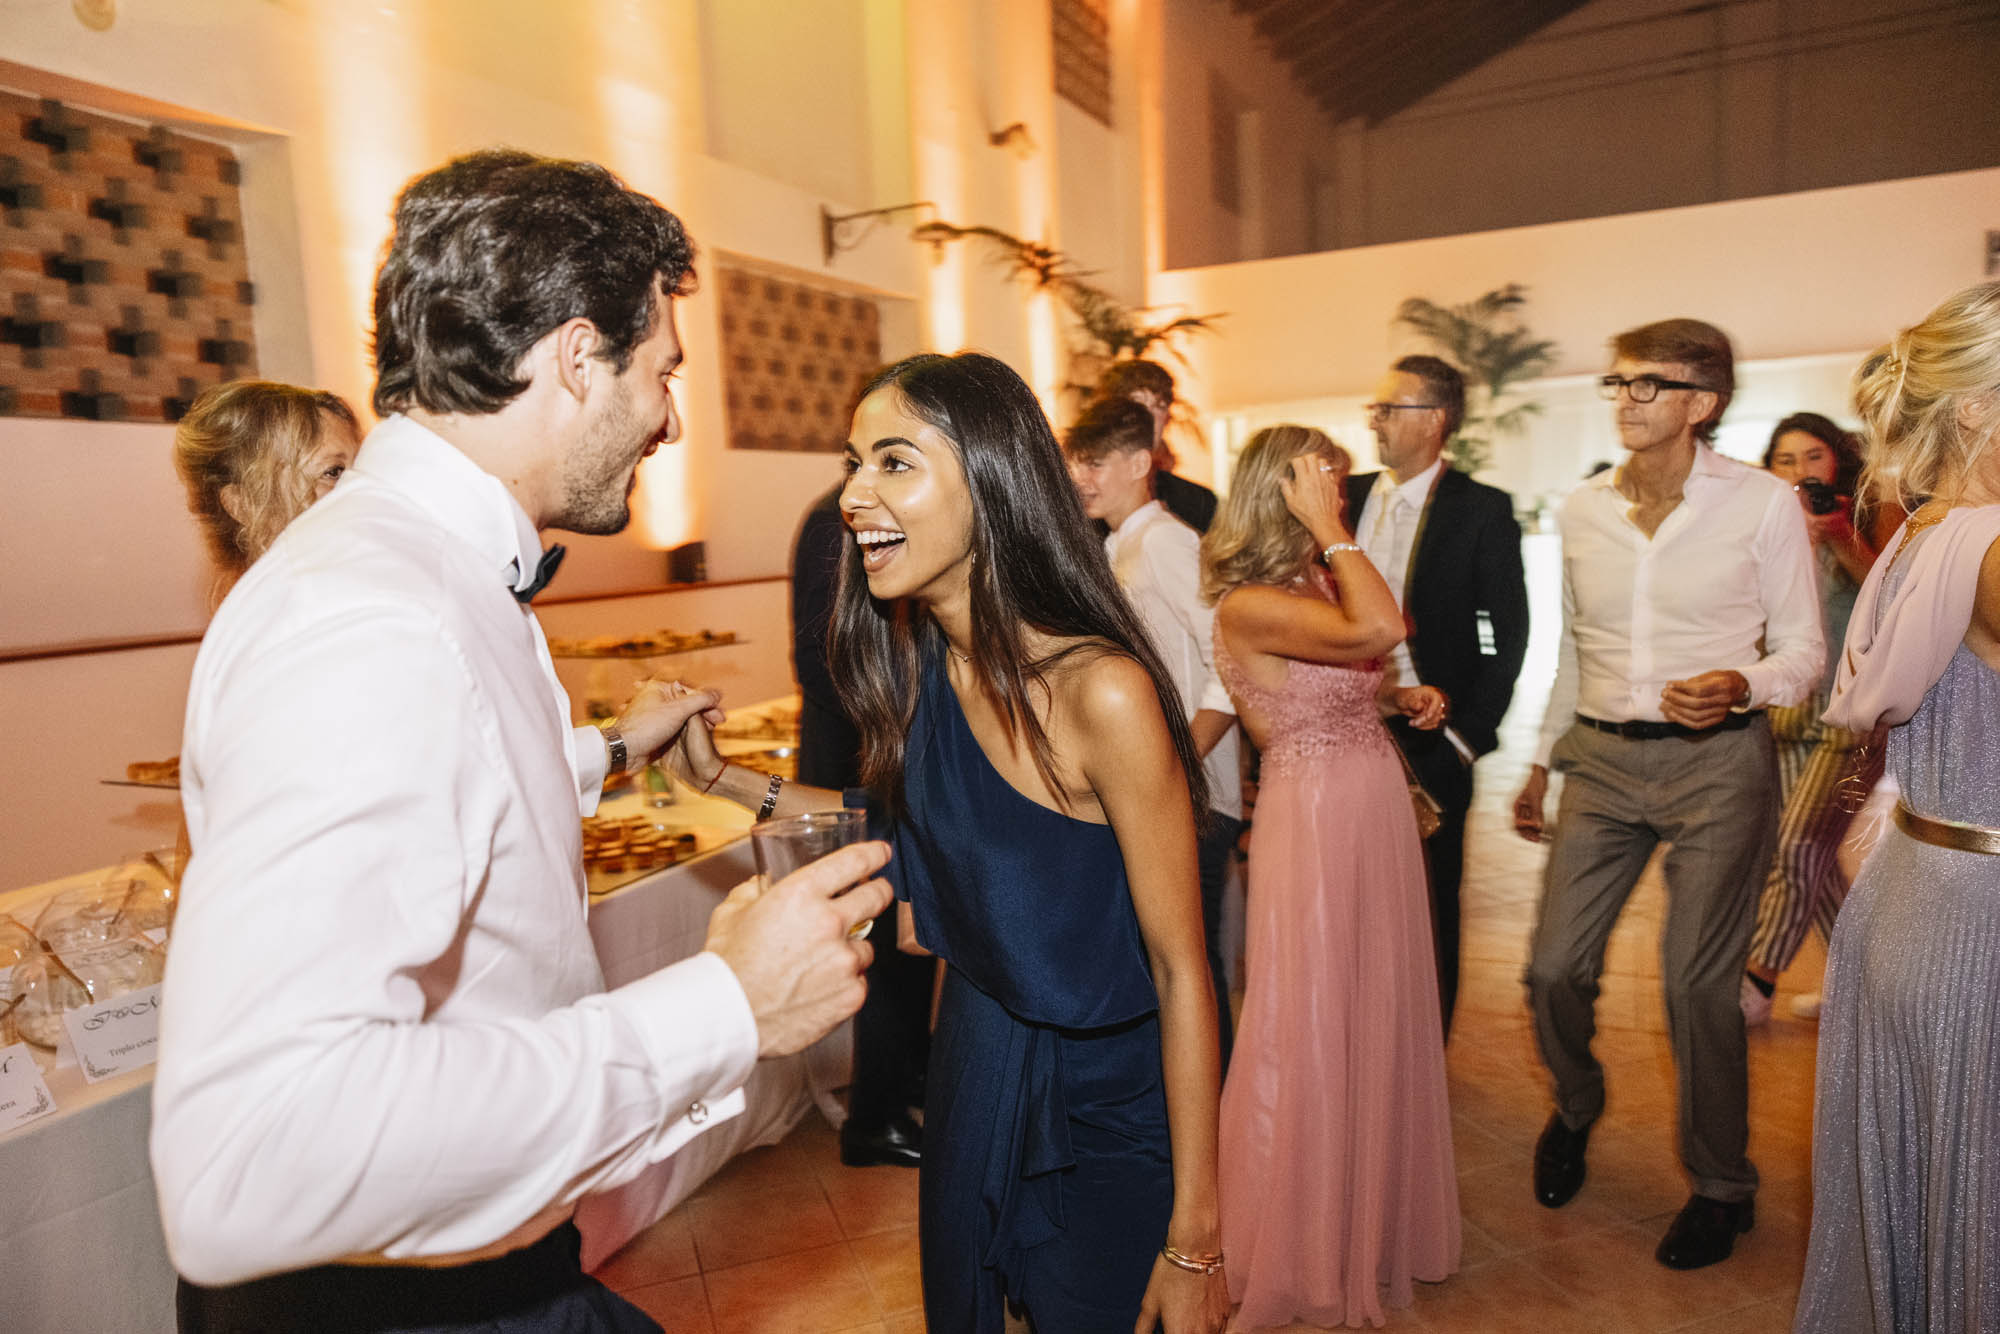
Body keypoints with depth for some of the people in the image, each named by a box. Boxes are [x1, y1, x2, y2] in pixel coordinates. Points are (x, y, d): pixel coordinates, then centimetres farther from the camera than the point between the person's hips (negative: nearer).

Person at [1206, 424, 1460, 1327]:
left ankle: (1371, 1214, 43)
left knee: (1375, 1017, 20)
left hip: (1377, 810, 9)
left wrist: (1400, 699, 4)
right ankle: (1302, 1251, 30)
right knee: (1309, 1032, 7)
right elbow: (1379, 628, -33)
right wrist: (1326, 526, -24)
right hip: (1312, 817, -8)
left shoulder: (1317, 582, 7)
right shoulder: (1247, 604, -19)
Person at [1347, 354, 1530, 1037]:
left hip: (1431, 735, -3)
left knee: (1429, 900, 10)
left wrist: (1468, 736, -9)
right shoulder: (1349, 497, 8)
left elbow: (1506, 634, -4)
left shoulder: (1483, 510, -4)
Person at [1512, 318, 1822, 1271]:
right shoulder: (1582, 510, 7)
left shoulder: (1763, 503, -4)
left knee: (1697, 982, 2)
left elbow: (1802, 648, -1)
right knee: (1554, 967, 2)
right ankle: (1575, 1107, 35)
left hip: (1717, 763, -3)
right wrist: (1543, 763, 18)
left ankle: (1721, 1186, 27)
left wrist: (1740, 684, -23)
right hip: (1603, 760, 4)